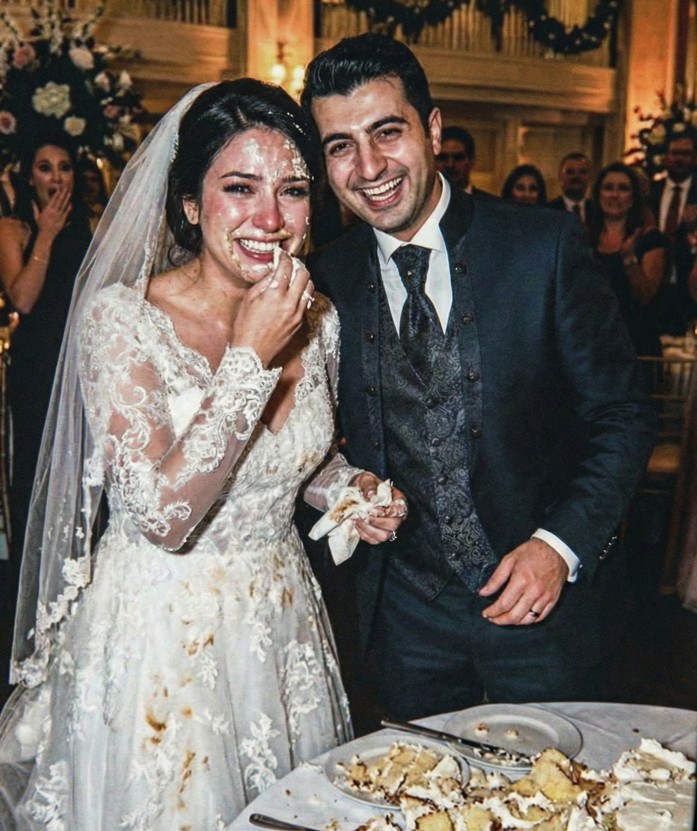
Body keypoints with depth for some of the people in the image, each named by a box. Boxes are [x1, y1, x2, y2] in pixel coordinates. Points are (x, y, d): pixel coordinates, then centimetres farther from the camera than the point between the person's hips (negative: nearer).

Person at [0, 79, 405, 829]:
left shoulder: (317, 321, -3)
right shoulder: (121, 318, -19)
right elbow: (162, 515, -26)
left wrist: (345, 486, -7)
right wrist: (250, 359, -27)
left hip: (282, 620, 5)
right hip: (161, 636, -4)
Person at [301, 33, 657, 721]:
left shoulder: (546, 246, -12)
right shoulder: (324, 282, -3)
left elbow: (622, 415, -8)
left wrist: (560, 544, -17)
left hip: (548, 591, -2)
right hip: (406, 608, 3)